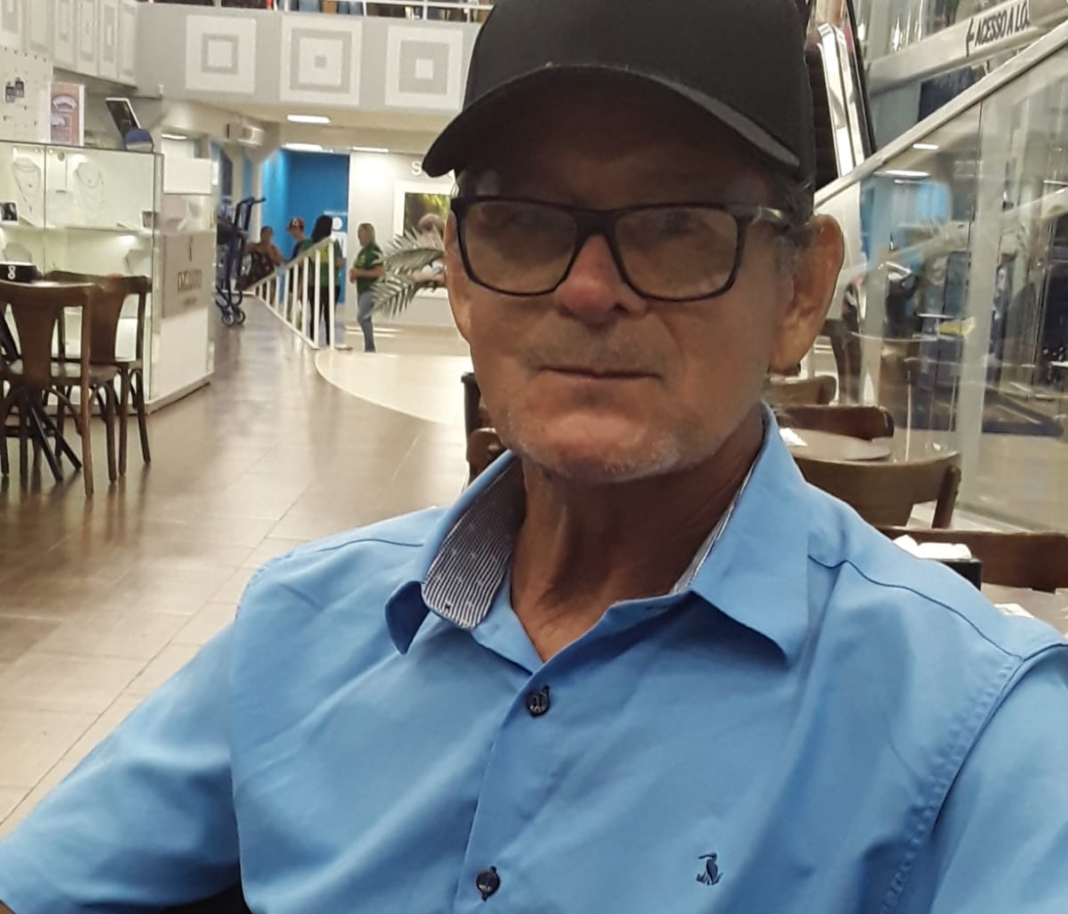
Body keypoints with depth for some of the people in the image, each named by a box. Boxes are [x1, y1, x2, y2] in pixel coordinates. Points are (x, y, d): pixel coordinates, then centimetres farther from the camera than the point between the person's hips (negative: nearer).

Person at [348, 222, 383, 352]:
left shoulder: (374, 251, -13)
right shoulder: (362, 250, 15)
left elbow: (378, 272, -21)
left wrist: (360, 273, -20)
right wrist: (353, 273, 5)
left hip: (371, 290, -9)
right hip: (361, 289, 9)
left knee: (362, 317, -16)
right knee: (365, 319, 10)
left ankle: (370, 347, -10)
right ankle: (369, 347, 15)